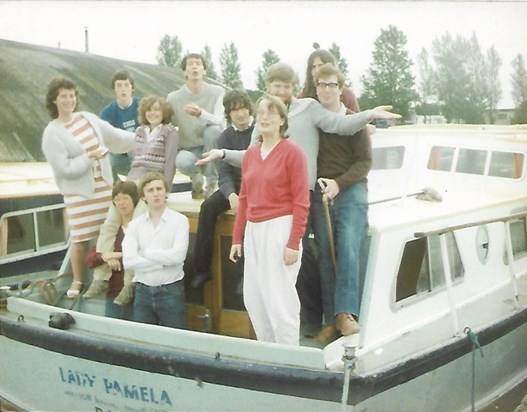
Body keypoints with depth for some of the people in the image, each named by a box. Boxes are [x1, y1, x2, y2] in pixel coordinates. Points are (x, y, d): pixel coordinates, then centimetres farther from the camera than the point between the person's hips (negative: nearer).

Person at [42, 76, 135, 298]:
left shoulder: (88, 118, 7)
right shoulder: (52, 133, -9)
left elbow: (115, 136, 14)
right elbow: (63, 168, -15)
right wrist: (89, 157, -17)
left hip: (105, 186, 5)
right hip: (79, 193, -5)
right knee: (80, 238, -2)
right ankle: (77, 281, 16)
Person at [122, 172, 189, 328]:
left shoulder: (179, 220, -3)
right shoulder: (135, 224, 4)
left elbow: (178, 255, -15)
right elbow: (128, 261, -7)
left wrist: (146, 253, -7)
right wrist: (163, 261, -11)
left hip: (171, 291, -3)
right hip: (143, 291, 3)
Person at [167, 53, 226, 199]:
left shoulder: (217, 92, -7)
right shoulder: (173, 98, -2)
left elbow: (220, 122, -21)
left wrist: (200, 114, -41)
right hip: (189, 149, 0)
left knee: (213, 130, -33)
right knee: (182, 162, -36)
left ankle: (212, 182, -15)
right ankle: (196, 177, 3)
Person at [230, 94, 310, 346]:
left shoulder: (292, 152, -5)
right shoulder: (250, 154, 14)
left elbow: (301, 202, -10)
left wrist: (294, 243, -15)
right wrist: (237, 238, 15)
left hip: (280, 228, -7)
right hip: (253, 231, 7)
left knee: (279, 298, -4)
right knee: (253, 299, 9)